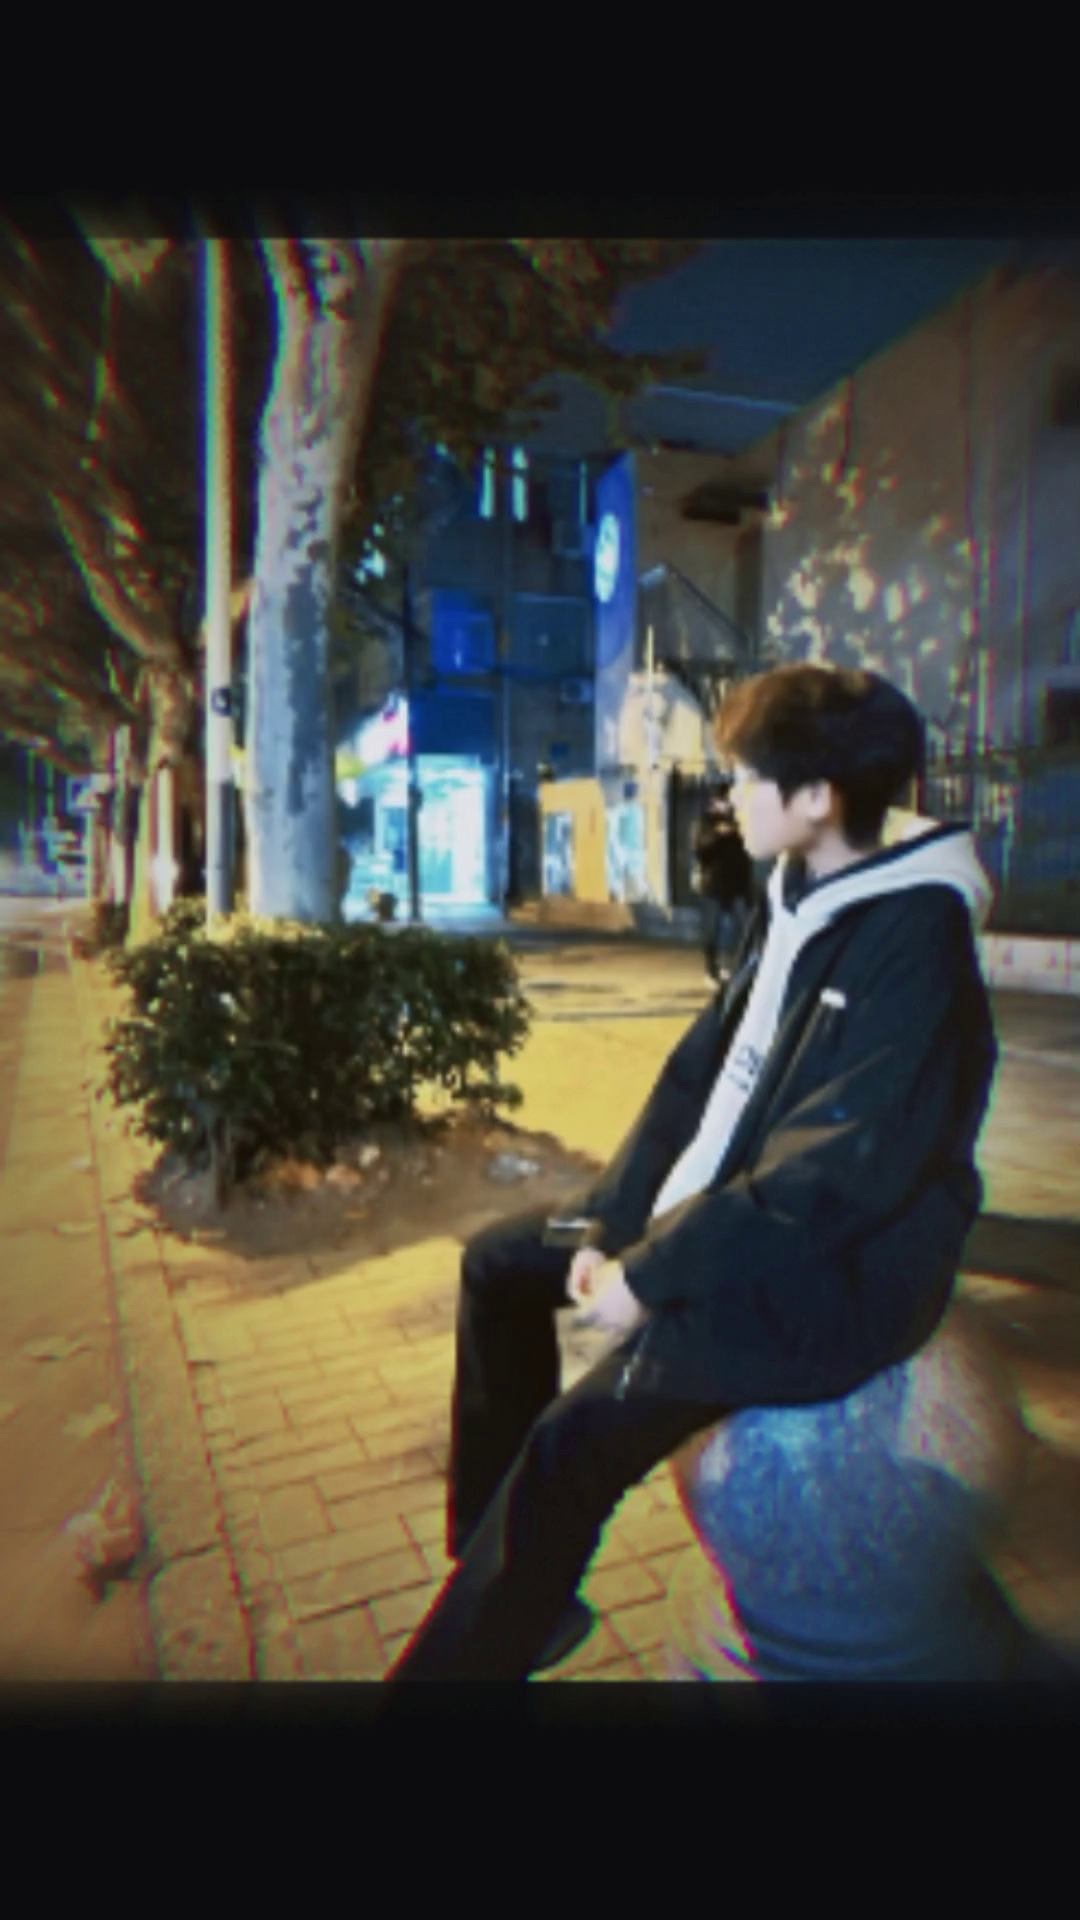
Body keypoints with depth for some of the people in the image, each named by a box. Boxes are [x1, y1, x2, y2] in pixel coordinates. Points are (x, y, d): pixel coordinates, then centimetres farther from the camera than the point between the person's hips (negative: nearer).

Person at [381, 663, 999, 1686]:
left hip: (831, 1266, -9)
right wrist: (611, 1218, -4)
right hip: (721, 1208, 9)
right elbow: (700, 1069, 4)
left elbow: (837, 1175, -27)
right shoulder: (790, 899, 4)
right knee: (499, 1262, 9)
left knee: (575, 1439, -22)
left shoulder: (913, 943, -23)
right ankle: (506, 1582, 19)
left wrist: (653, 1274, -22)